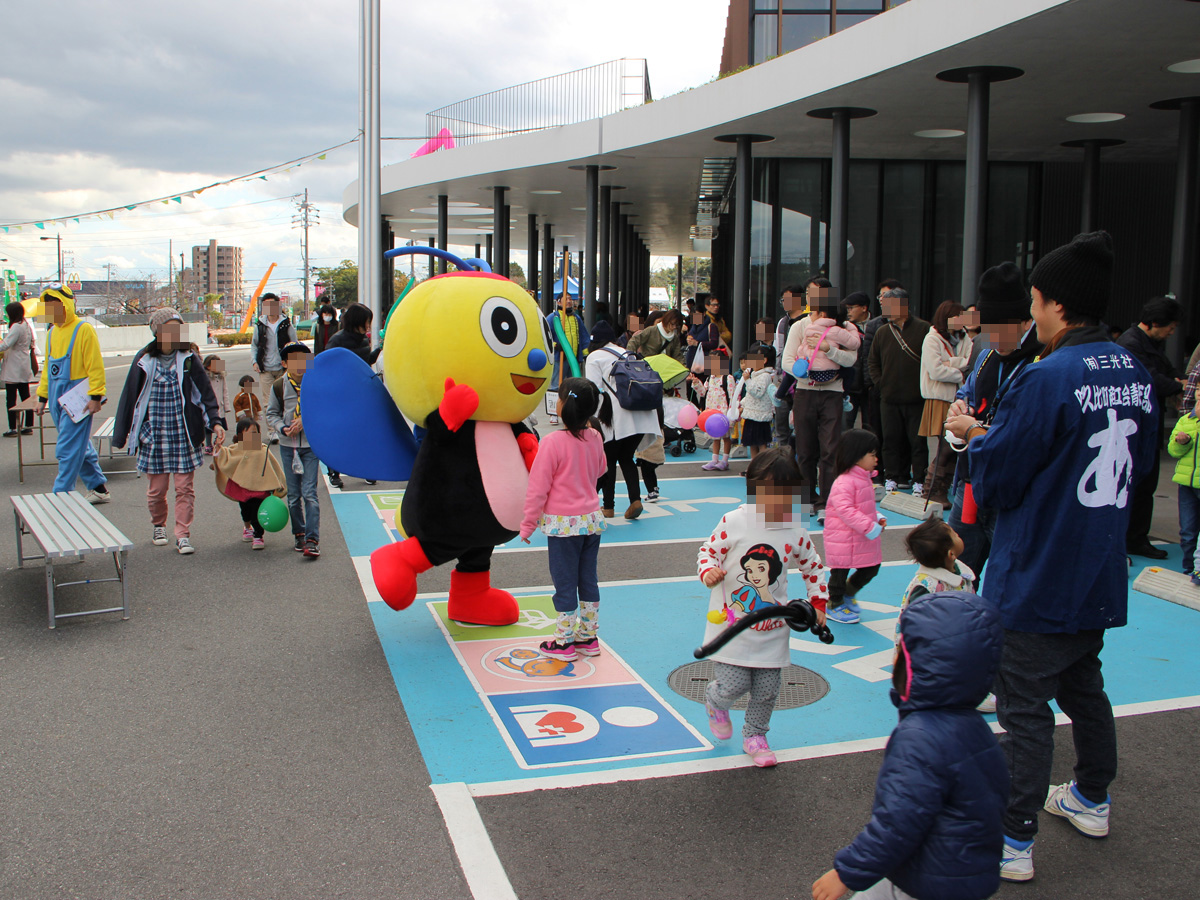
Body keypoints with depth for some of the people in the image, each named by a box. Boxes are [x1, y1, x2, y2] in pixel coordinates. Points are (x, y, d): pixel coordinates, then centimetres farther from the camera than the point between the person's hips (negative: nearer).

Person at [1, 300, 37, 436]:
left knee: (11, 399, -3)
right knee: (26, 397, 11)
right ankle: (28, 426, 15)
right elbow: (33, 342, 18)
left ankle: (12, 428, -3)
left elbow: (6, 344, -24)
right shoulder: (27, 325, 10)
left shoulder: (16, 327, -17)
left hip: (13, 369, -9)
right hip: (25, 368, 9)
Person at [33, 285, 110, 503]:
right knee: (80, 446, 14)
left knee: (68, 449, -6)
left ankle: (61, 496, -1)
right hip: (57, 398, 8)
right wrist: (42, 397, 16)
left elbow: (95, 366, -14)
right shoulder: (51, 332, 12)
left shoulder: (83, 330, -11)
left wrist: (95, 396, -18)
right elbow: (48, 366, 19)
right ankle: (99, 487, 25)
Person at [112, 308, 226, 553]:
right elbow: (131, 398, 5)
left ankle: (183, 535, 8)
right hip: (153, 436, 0)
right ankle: (158, 526, 32)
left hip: (184, 436, 0)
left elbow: (205, 393, 1)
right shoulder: (144, 361, -2)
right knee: (156, 488, 8)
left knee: (185, 487, 0)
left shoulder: (188, 360, -1)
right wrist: (123, 434, 6)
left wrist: (215, 422, -11)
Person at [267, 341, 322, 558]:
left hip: (311, 445, -2)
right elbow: (271, 413, 9)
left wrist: (306, 419, -16)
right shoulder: (279, 387, 0)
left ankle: (312, 540, -10)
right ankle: (299, 534, 23)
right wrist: (282, 428, -9)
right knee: (293, 495, 8)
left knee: (309, 493, -9)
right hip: (288, 445, 2)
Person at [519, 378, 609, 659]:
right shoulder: (595, 438, -2)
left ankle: (563, 642, 14)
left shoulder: (552, 442, -19)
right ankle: (588, 638, 25)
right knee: (588, 580, 15)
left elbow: (537, 487, -14)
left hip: (563, 522, -6)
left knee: (564, 583, 4)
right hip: (592, 519, 6)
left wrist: (528, 523, -3)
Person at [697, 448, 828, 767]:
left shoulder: (794, 531, -3)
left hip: (771, 628, 3)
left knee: (767, 690, 8)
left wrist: (817, 603, 10)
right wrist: (708, 571, -23)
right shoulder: (734, 522, -13)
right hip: (731, 625, -3)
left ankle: (755, 735, 36)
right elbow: (708, 551, -2)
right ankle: (714, 701, 31)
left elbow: (812, 566, 13)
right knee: (734, 685, -7)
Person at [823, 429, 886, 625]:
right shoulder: (844, 482, -23)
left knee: (871, 568, 15)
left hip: (864, 539, 9)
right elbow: (845, 510, -29)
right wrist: (869, 526, -29)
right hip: (843, 539, -9)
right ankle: (834, 605, 24)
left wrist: (878, 518, 6)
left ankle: (848, 594, 37)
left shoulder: (864, 478, 10)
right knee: (840, 571, 5)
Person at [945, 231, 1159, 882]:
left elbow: (995, 486, -18)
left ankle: (1013, 841, 10)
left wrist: (977, 438, 1)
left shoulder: (1046, 378, -22)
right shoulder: (1135, 374, 2)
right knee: (1084, 688, 24)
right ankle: (1091, 802, 42)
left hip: (1036, 584, -8)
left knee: (1024, 709, 1)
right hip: (1100, 581, 8)